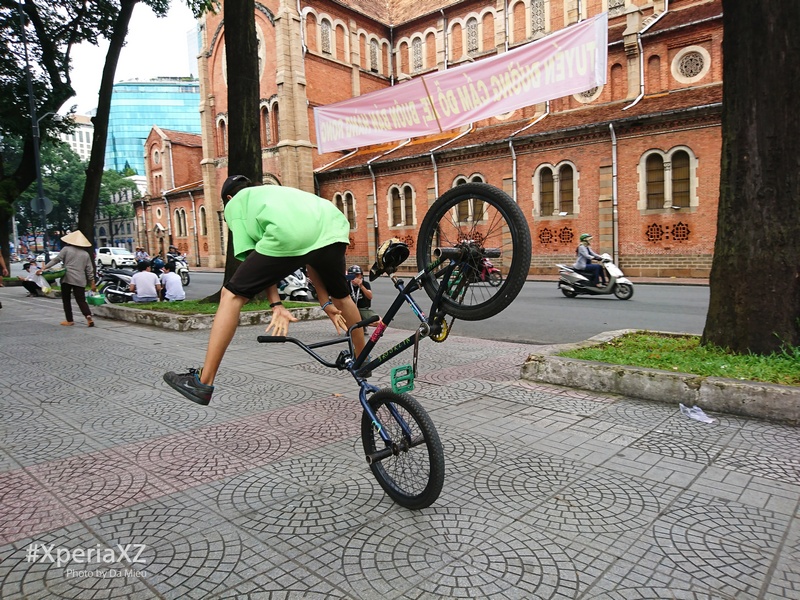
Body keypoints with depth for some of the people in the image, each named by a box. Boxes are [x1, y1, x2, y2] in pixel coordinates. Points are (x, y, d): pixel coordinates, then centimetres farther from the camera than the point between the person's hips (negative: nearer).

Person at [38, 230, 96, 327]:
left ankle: (69, 320, 11)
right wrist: (93, 283, 15)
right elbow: (89, 270, 11)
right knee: (81, 300, 3)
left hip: (67, 278, -2)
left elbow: (56, 260, -6)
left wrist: (43, 268, -6)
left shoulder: (66, 249, 2)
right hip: (80, 280, 2)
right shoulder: (86, 254, 11)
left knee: (66, 299, 10)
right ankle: (88, 316, -21)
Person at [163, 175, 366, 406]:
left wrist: (276, 305, 9)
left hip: (287, 237, -5)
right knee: (340, 295, 32)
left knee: (231, 295, 11)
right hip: (332, 229, 6)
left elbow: (253, 258, 13)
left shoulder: (235, 203, 28)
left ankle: (203, 382, 12)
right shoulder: (281, 193, 44)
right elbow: (309, 259, 35)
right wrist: (326, 302, 31)